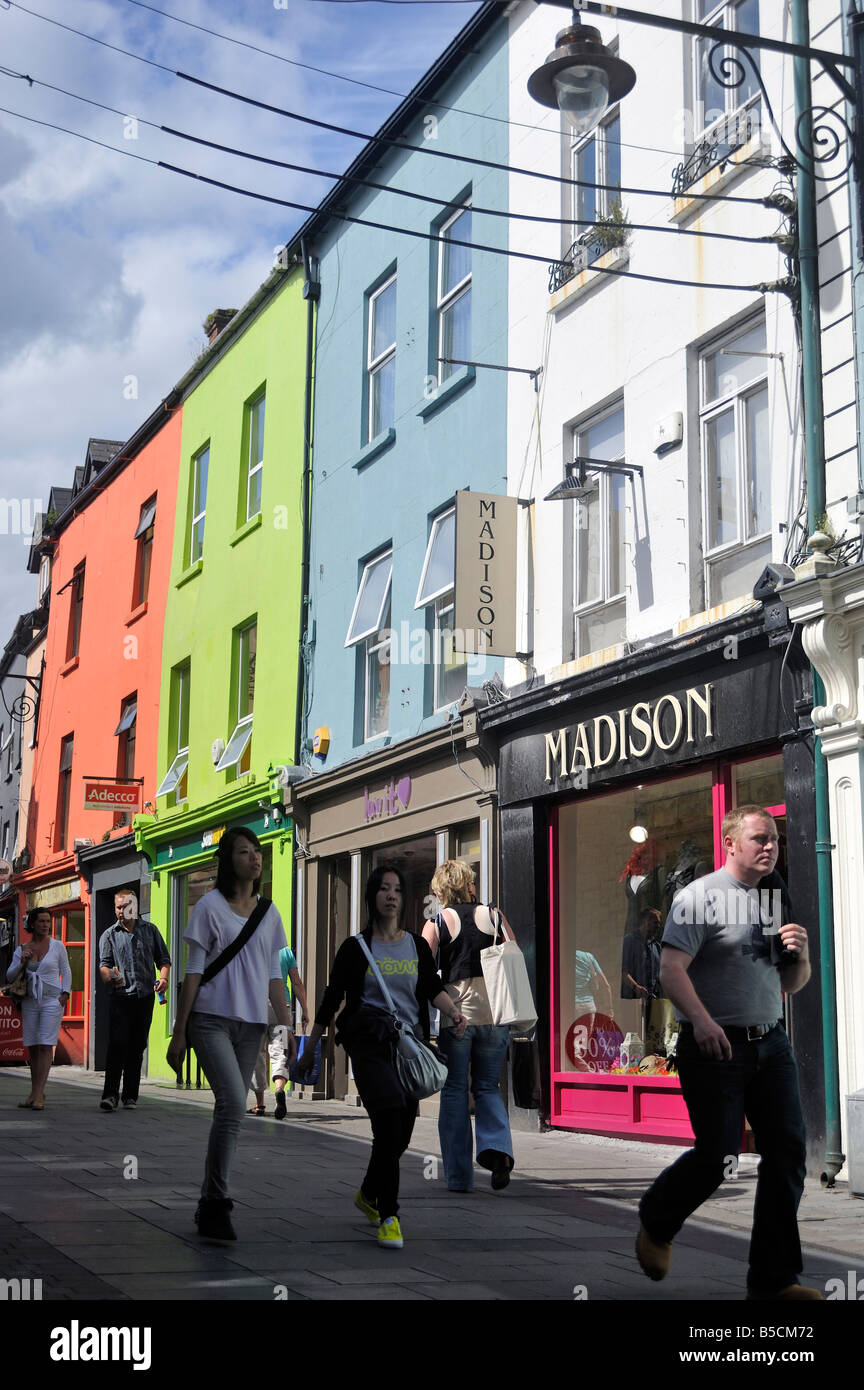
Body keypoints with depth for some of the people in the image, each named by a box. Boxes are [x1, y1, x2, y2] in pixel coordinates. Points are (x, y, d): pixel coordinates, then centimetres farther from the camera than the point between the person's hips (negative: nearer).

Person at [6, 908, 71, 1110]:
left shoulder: (57, 946, 1)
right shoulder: (22, 949, 7)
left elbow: (66, 972, 8)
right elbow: (10, 976, 5)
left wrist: (65, 994, -5)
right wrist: (22, 962, -11)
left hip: (52, 1000, -3)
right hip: (30, 1001, 3)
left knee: (45, 1046, -11)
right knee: (32, 1047, 4)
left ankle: (38, 1095, -14)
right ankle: (35, 1093, 12)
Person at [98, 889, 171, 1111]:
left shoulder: (150, 930, 13)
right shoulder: (109, 935, 9)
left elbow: (163, 959, 13)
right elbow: (104, 964, 0)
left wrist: (164, 978, -6)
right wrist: (110, 978, -22)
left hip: (145, 996, 2)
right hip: (120, 997, -2)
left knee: (137, 1047, 5)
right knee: (117, 1045, -12)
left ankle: (130, 1095, 12)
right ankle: (110, 1094, -11)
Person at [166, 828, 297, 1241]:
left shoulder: (269, 913, 12)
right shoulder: (210, 906, -1)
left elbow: (273, 976, 15)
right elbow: (193, 971, -2)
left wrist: (286, 1025, 6)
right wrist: (178, 1032, -4)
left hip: (251, 1024, 5)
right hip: (211, 1019, -5)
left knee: (231, 1109, 6)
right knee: (233, 1101, -20)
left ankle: (209, 1204, 16)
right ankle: (217, 1203, -14)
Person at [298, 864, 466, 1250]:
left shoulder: (417, 946, 11)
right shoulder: (356, 948, 2)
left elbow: (433, 988, 1)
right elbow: (330, 1001, 6)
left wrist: (454, 1012, -19)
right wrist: (309, 1051, 9)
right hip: (369, 1044, -4)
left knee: (401, 1135, 9)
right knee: (389, 1126, -19)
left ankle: (368, 1195, 36)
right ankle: (388, 1217, -10)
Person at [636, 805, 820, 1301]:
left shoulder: (775, 902, 16)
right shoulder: (702, 896, -6)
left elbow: (792, 984, 22)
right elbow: (672, 968, -16)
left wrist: (801, 955, -1)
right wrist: (702, 1020, -32)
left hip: (771, 1043, 7)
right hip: (716, 1046, -6)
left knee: (788, 1152, 1)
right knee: (718, 1156, -5)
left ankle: (774, 1278, 11)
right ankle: (656, 1223, 26)